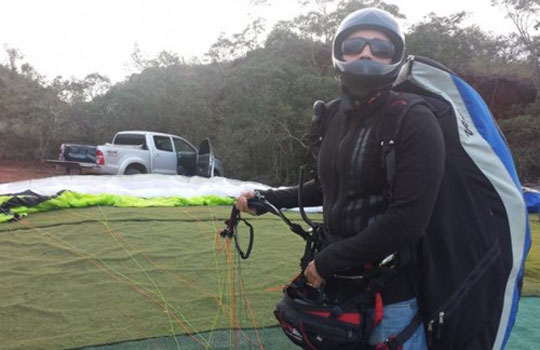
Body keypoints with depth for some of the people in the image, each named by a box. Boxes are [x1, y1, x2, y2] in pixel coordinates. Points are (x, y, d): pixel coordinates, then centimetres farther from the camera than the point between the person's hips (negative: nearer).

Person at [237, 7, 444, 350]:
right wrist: (268, 199, 13)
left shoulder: (416, 123, -16)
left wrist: (329, 261, -18)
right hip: (337, 283, 6)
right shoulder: (336, 117, 4)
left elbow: (408, 221, -23)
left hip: (390, 293, -6)